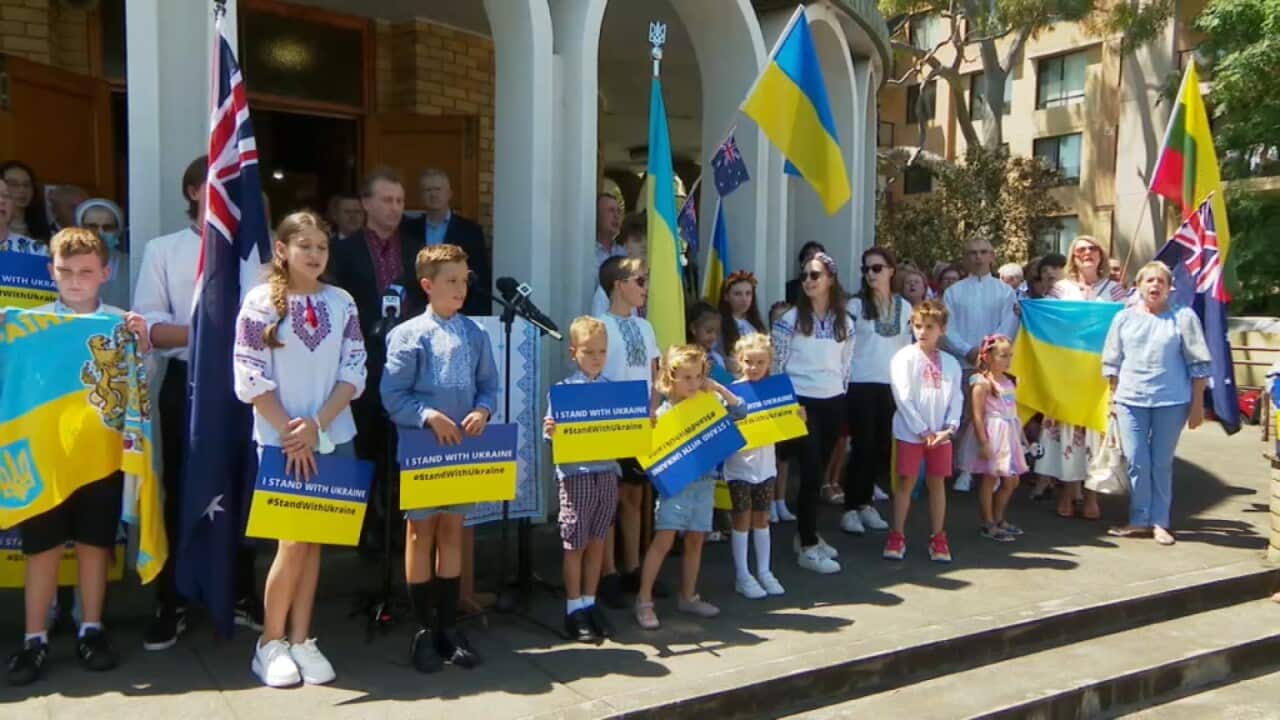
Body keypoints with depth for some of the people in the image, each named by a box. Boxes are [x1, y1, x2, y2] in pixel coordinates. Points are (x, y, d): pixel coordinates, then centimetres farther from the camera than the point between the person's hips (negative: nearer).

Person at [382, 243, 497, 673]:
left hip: (463, 447, 4)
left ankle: (449, 625, 22)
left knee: (452, 531, 12)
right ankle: (424, 629, 18)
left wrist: (482, 410, -11)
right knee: (421, 532, 7)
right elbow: (393, 396, -10)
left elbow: (489, 384, 8)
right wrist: (430, 417, -21)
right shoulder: (408, 335, -7)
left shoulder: (475, 334, 4)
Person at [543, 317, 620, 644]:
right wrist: (550, 432, -29)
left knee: (597, 542, 12)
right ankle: (574, 609, 15)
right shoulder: (563, 389, -6)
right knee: (576, 544, 4)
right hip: (576, 473, -4)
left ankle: (590, 603, 24)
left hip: (607, 472, 4)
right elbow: (555, 435, -7)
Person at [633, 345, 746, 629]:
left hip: (705, 481, 5)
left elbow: (740, 412, 8)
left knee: (695, 540, 13)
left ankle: (688, 597, 27)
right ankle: (644, 600, 2)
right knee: (663, 540, -7)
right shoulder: (664, 413, -9)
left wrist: (720, 389, -1)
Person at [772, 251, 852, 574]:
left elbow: (845, 366, 13)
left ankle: (807, 534, 26)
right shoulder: (791, 319, -5)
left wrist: (840, 398, 8)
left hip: (833, 403, 4)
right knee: (811, 471, -6)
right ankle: (808, 547, 0)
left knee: (819, 470, 12)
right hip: (802, 403, -4)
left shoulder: (844, 322, 7)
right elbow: (776, 366, -5)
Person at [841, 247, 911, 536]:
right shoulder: (856, 304, -3)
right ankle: (850, 508, 5)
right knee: (863, 445, -4)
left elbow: (907, 348, 13)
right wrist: (844, 379, -9)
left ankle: (864, 503, 19)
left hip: (892, 385, 4)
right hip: (861, 383, -4)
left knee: (882, 446, 5)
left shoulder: (904, 307, 8)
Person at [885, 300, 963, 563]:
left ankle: (938, 537, 19)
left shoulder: (950, 363, 6)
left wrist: (950, 428, -10)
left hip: (941, 434, 3)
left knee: (937, 483, 10)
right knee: (905, 482, 3)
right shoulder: (904, 358, -6)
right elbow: (903, 398, -11)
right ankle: (897, 536, 11)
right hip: (910, 432, -3)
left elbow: (956, 399, 5)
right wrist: (922, 430, -14)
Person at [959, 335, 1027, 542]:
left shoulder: (1008, 382, 11)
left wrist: (1020, 438, 16)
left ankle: (998, 519, 29)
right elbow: (978, 415, -17)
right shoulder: (982, 382, -13)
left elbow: (1013, 412, 17)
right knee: (989, 480, 1)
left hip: (1008, 436, 8)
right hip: (992, 435, -8)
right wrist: (983, 442, -22)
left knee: (1011, 481, 14)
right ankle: (988, 525, 11)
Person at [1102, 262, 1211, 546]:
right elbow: (1112, 362, 13)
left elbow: (1198, 365, 0)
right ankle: (1139, 520, 14)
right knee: (1136, 463, 2)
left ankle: (1159, 522, 16)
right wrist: (1113, 397, 10)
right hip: (1130, 400, 2)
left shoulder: (1183, 317, 0)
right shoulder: (1124, 318, 8)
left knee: (1162, 463, 7)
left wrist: (1197, 404, -2)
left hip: (1171, 402, -2)